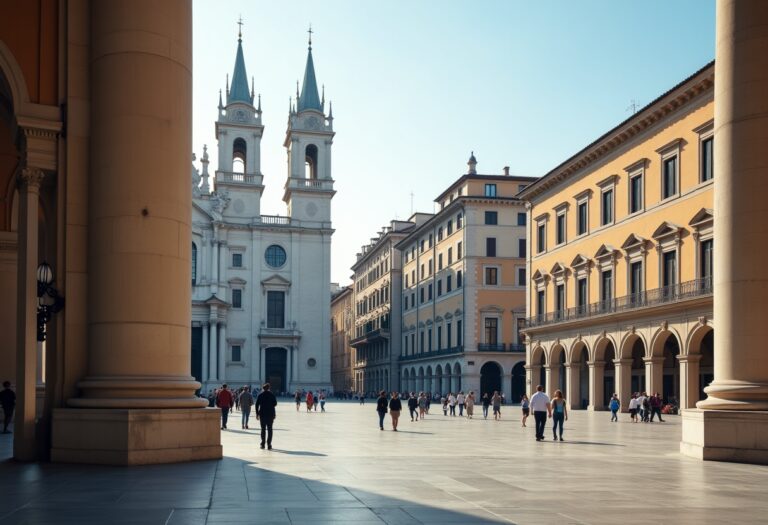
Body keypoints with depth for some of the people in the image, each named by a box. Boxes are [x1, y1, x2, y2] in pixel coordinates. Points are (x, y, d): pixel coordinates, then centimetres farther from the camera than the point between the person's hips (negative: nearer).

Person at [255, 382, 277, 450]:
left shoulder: (260, 395, 0)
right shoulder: (272, 395, -3)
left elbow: (257, 405, -1)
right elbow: (275, 404, 0)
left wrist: (257, 414, 5)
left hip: (262, 414, 1)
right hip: (270, 414, -1)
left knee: (263, 429, 11)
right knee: (269, 429, 2)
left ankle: (263, 444, 8)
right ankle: (269, 445, -4)